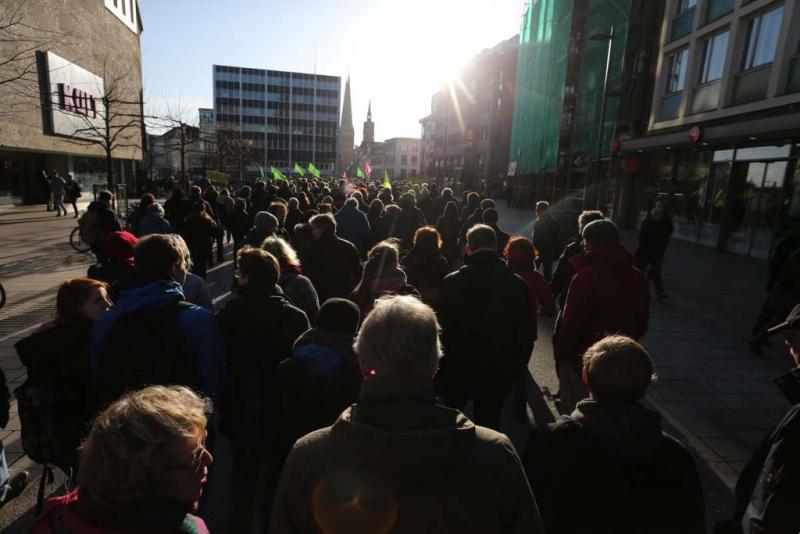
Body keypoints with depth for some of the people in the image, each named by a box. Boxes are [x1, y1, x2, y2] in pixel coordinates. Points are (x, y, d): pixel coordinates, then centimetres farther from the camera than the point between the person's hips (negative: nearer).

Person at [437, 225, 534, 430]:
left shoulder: (451, 282, -14)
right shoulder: (518, 285, -9)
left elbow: (442, 328, -8)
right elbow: (526, 335, -2)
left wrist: (440, 366, 4)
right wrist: (517, 368, 11)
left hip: (458, 368, 0)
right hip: (498, 372, 1)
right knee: (488, 423, 17)